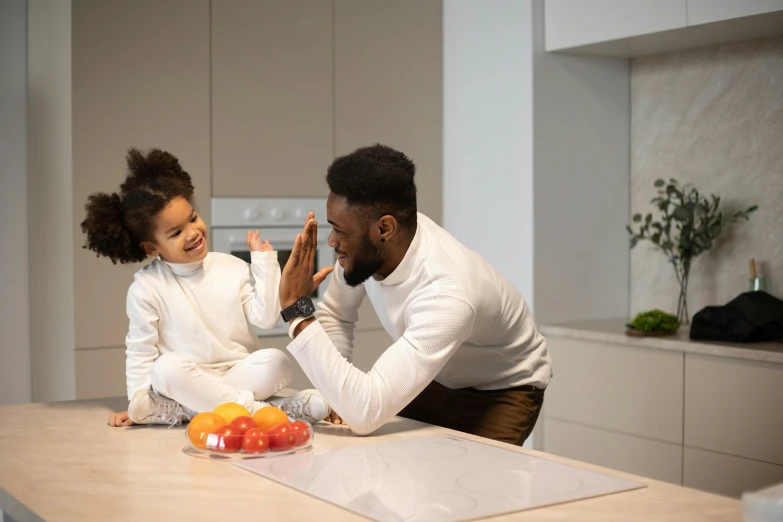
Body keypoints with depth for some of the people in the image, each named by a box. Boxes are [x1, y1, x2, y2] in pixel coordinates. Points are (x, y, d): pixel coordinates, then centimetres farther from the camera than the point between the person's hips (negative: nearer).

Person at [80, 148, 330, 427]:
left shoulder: (232, 267, 3)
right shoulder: (146, 287, -4)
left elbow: (265, 317, -3)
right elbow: (140, 351, -1)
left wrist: (264, 262, -4)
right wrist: (138, 402, -10)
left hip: (240, 373, 2)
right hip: (187, 381, -2)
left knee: (275, 362, -25)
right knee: (167, 368, -33)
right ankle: (257, 408, -27)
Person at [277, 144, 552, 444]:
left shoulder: (447, 294, -41)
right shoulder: (366, 244, -21)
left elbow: (365, 413, -46)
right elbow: (335, 315, -2)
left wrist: (297, 311, -42)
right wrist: (337, 390, -18)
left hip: (502, 388, -6)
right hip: (435, 377, 6)